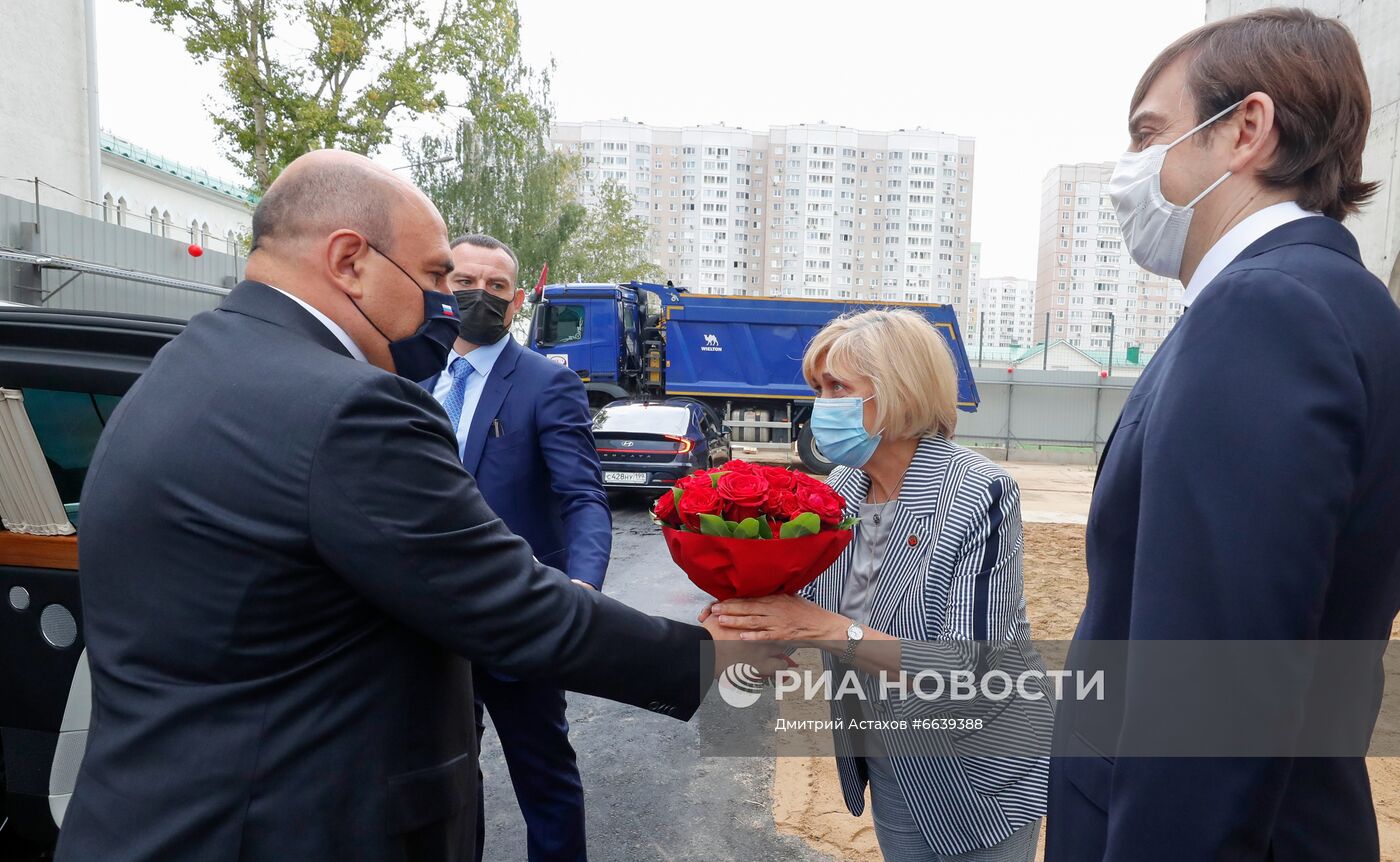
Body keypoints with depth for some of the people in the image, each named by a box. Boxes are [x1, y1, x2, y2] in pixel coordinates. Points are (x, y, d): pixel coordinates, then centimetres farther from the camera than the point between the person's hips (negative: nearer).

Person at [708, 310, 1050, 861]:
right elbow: (815, 605, -1)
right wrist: (756, 613, -21)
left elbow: (965, 671, -29)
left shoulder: (977, 496, -25)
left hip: (981, 773, -5)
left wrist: (828, 628, -35)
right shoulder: (841, 490, -7)